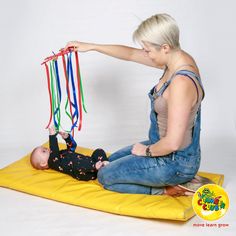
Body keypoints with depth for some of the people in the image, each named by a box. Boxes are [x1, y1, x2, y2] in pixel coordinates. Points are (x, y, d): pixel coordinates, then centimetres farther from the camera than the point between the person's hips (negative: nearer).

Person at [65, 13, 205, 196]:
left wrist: (147, 150, -12)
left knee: (105, 177, 5)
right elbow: (131, 54, 8)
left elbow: (172, 143, -32)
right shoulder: (177, 59, -5)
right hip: (164, 147, 9)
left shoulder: (181, 82, -33)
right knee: (113, 160, 27)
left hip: (176, 162, -9)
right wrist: (90, 46, 9)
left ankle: (164, 189, 2)